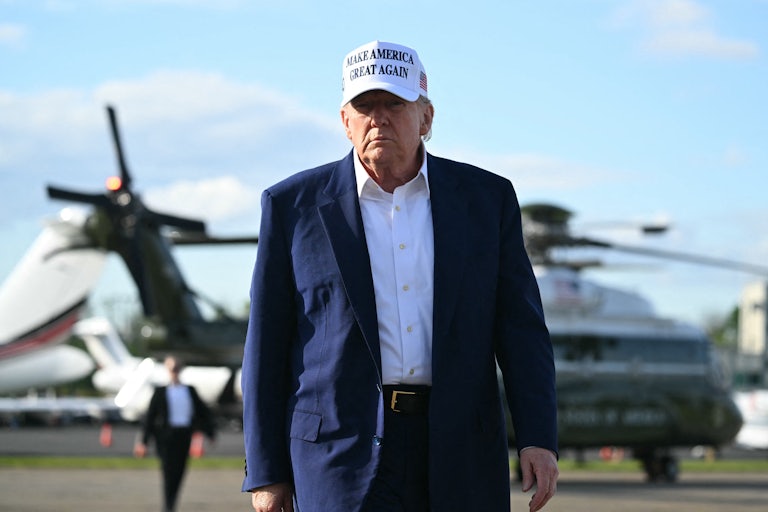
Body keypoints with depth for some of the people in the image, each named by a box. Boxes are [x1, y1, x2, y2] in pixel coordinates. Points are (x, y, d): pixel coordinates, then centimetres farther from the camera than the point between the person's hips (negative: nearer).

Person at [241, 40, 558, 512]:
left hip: (459, 458, 2)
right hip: (342, 451, -2)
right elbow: (266, 347, 5)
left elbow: (520, 328, 5)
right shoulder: (293, 205, 3)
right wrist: (266, 472, 2)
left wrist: (538, 438, -8)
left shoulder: (486, 198, 7)